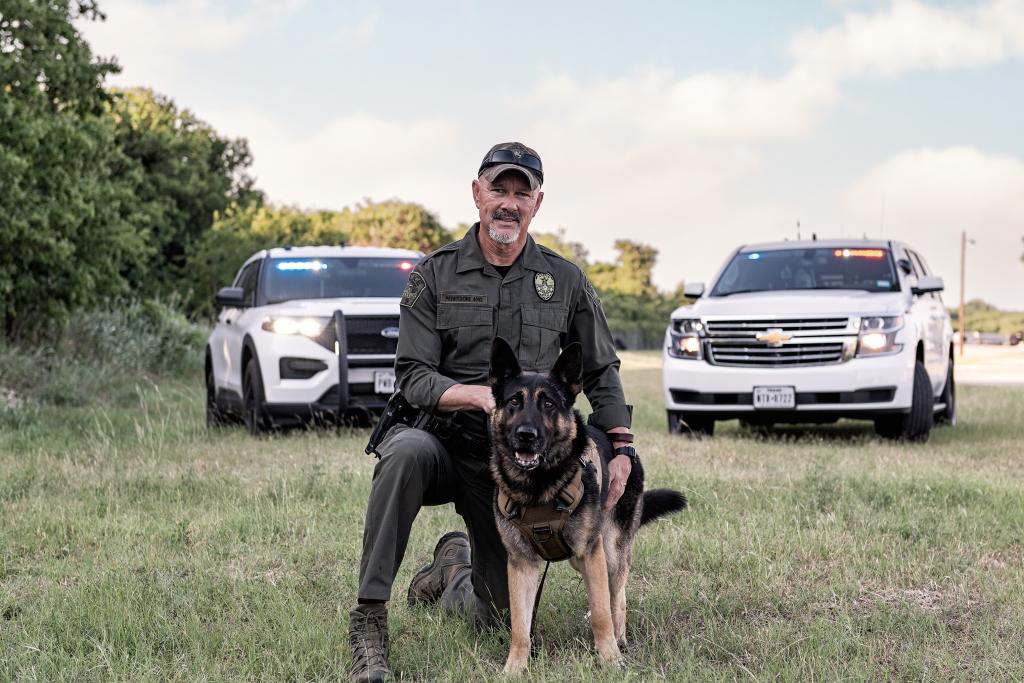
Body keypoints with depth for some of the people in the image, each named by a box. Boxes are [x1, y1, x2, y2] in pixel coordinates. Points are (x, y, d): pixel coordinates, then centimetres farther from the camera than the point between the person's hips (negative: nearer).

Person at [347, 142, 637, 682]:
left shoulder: (566, 281, 3)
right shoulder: (434, 275, -3)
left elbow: (601, 372, 10)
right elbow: (413, 377, -10)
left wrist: (622, 447, -3)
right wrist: (480, 395, -28)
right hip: (445, 440, -2)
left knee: (500, 614, 2)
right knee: (406, 452, -40)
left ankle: (453, 564, 39)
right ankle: (368, 619, -32)